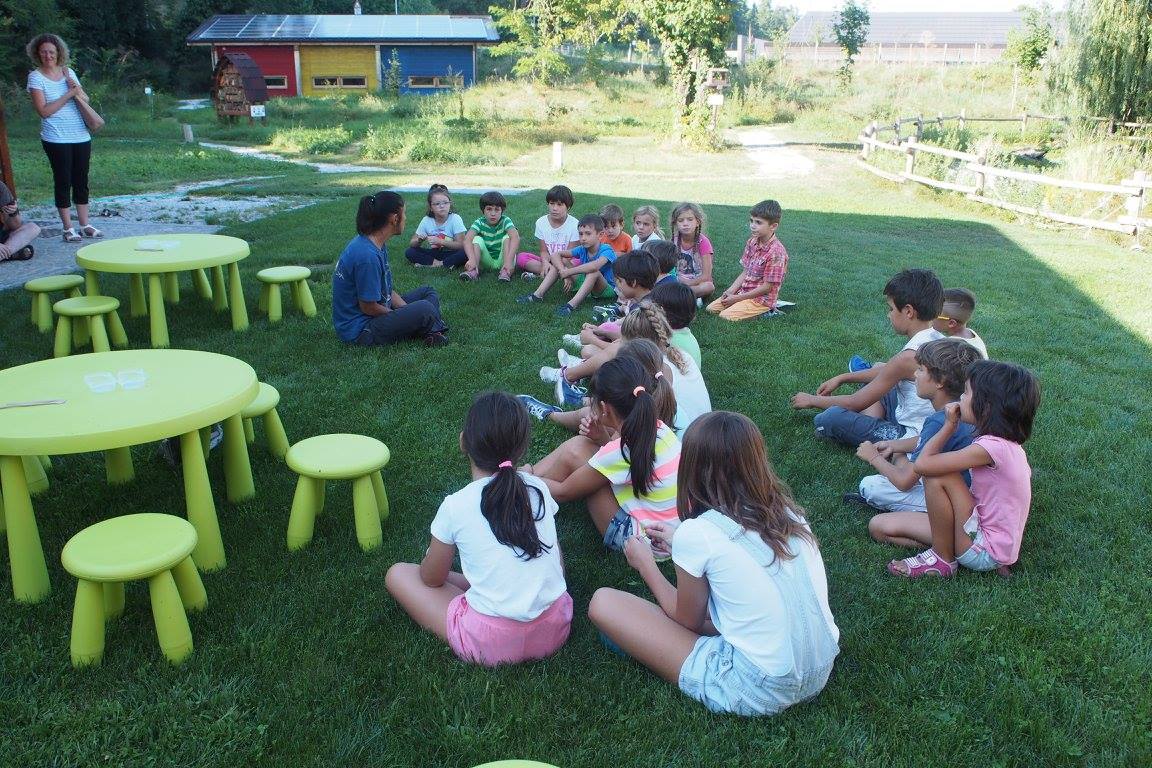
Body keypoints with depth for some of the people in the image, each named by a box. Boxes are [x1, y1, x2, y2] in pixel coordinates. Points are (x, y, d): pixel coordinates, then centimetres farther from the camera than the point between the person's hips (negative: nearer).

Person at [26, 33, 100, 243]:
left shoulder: (69, 72, 10)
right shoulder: (36, 77, -4)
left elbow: (86, 100, 13)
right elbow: (43, 111, -12)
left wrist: (78, 91, -9)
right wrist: (68, 95, -15)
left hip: (81, 136, 4)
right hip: (56, 139, -4)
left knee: (81, 181, 9)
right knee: (63, 181, 0)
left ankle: (85, 225, 17)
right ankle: (68, 228, 6)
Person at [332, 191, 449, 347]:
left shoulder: (378, 245, 3)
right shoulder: (367, 256, -28)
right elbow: (368, 307, -22)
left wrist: (406, 309, -2)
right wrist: (405, 316, -7)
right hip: (359, 330, -11)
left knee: (427, 292, 16)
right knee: (425, 309, -26)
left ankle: (434, 331, -4)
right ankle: (434, 331, 3)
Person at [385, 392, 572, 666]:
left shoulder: (455, 506, -10)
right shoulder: (538, 488, 0)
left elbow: (431, 579, 5)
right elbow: (559, 565, 9)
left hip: (492, 643, -5)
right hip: (556, 629, 5)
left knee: (398, 574, 10)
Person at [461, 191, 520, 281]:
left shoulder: (505, 221, -13)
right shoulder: (480, 223, -10)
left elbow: (516, 238, -32)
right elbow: (467, 239, -27)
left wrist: (509, 261, -47)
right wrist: (472, 259, -46)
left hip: (502, 260, -1)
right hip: (486, 261, 1)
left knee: (507, 237, -22)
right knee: (477, 239, -19)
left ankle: (505, 272, -29)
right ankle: (473, 270, -30)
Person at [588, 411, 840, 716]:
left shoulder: (697, 532, -16)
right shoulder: (787, 510, 0)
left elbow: (689, 620, 1)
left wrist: (646, 565, 14)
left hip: (758, 692, -7)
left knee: (604, 603, -3)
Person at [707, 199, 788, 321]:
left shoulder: (776, 252, -22)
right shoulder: (752, 242, 3)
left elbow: (767, 287, -20)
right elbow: (745, 272, 10)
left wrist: (737, 298, -17)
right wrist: (731, 291, -6)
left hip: (762, 299, -8)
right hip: (744, 292, 8)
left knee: (725, 316, -22)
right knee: (711, 308, 3)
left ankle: (764, 312, -4)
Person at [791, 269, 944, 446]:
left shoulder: (908, 356, -25)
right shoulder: (935, 337, 2)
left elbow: (855, 403, -15)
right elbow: (886, 371, 19)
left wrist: (812, 400, 0)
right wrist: (841, 379, 19)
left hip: (911, 436, -10)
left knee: (828, 419, -23)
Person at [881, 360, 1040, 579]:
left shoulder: (991, 447, -26)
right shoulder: (1006, 443, 3)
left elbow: (923, 464, -26)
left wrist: (949, 426, -12)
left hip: (986, 552, -8)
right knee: (880, 526, 1)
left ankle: (942, 559, -6)